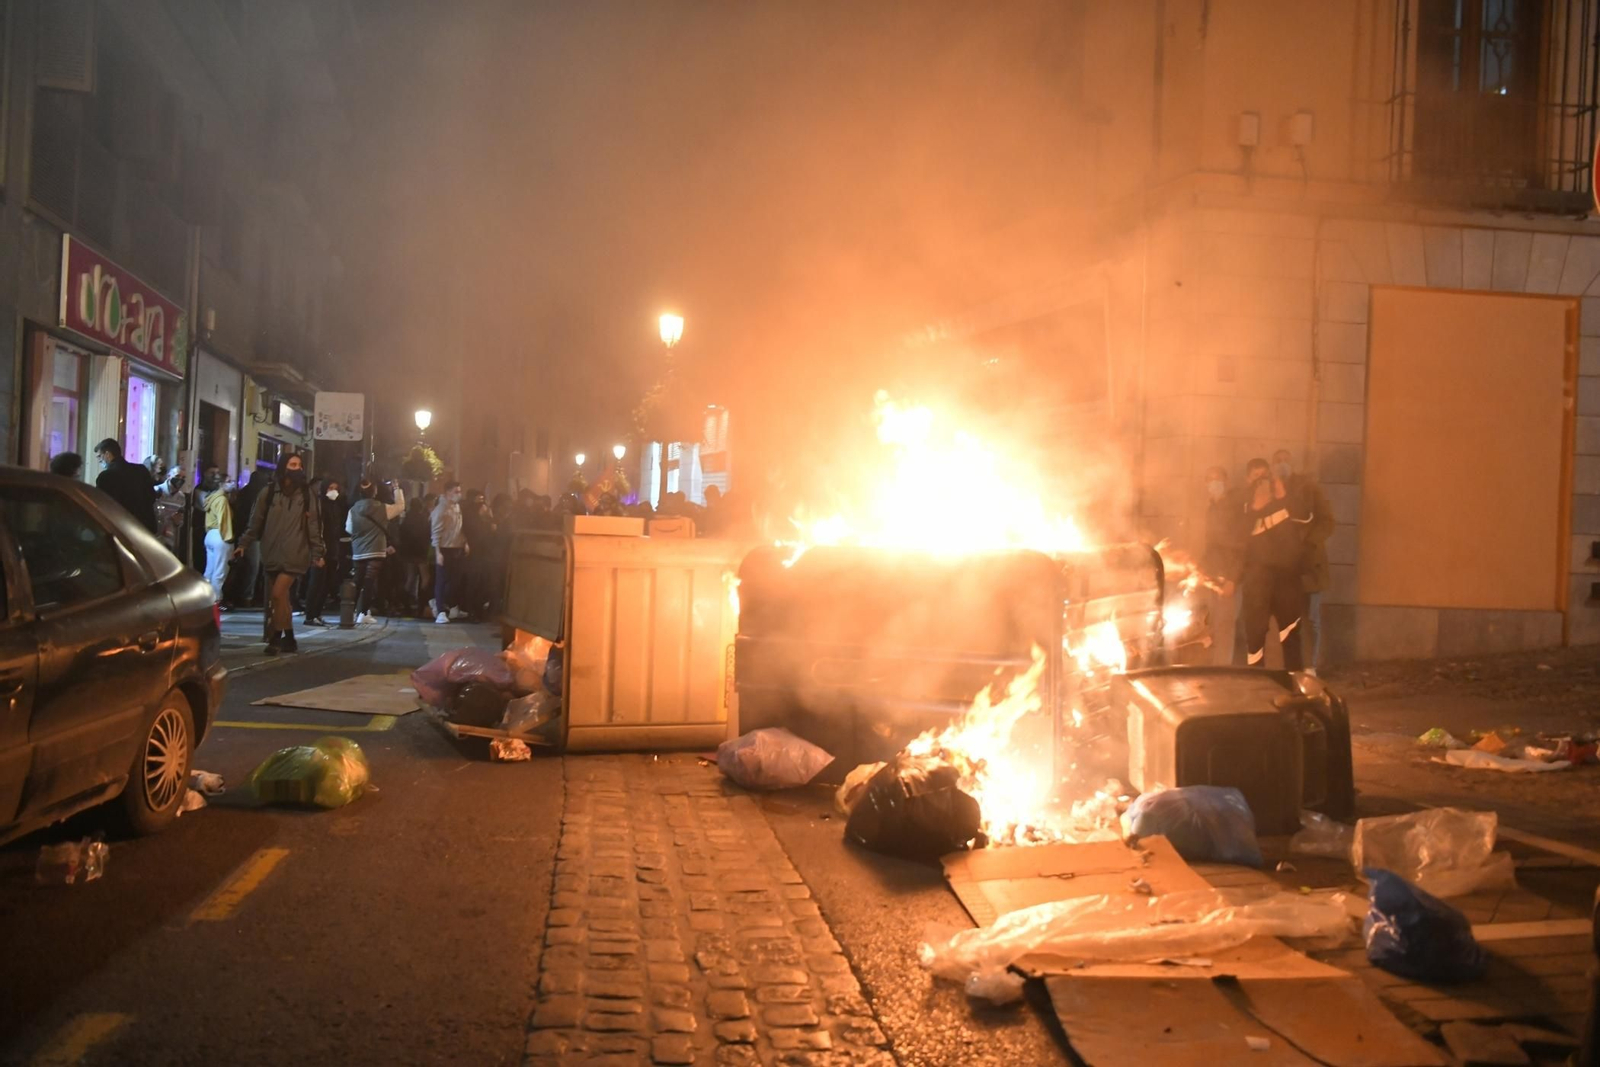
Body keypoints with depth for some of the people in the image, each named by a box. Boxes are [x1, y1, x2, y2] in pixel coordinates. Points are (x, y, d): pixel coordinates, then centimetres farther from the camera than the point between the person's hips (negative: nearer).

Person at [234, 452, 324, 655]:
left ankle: (276, 638, -4)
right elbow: (256, 521, 7)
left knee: (277, 594, -15)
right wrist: (244, 544, 0)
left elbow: (314, 526, 4)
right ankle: (289, 639, 19)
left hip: (294, 555, -2)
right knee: (282, 597, 8)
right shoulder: (268, 492, 5)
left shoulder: (306, 495, 4)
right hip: (271, 554, 2)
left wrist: (317, 554, 0)